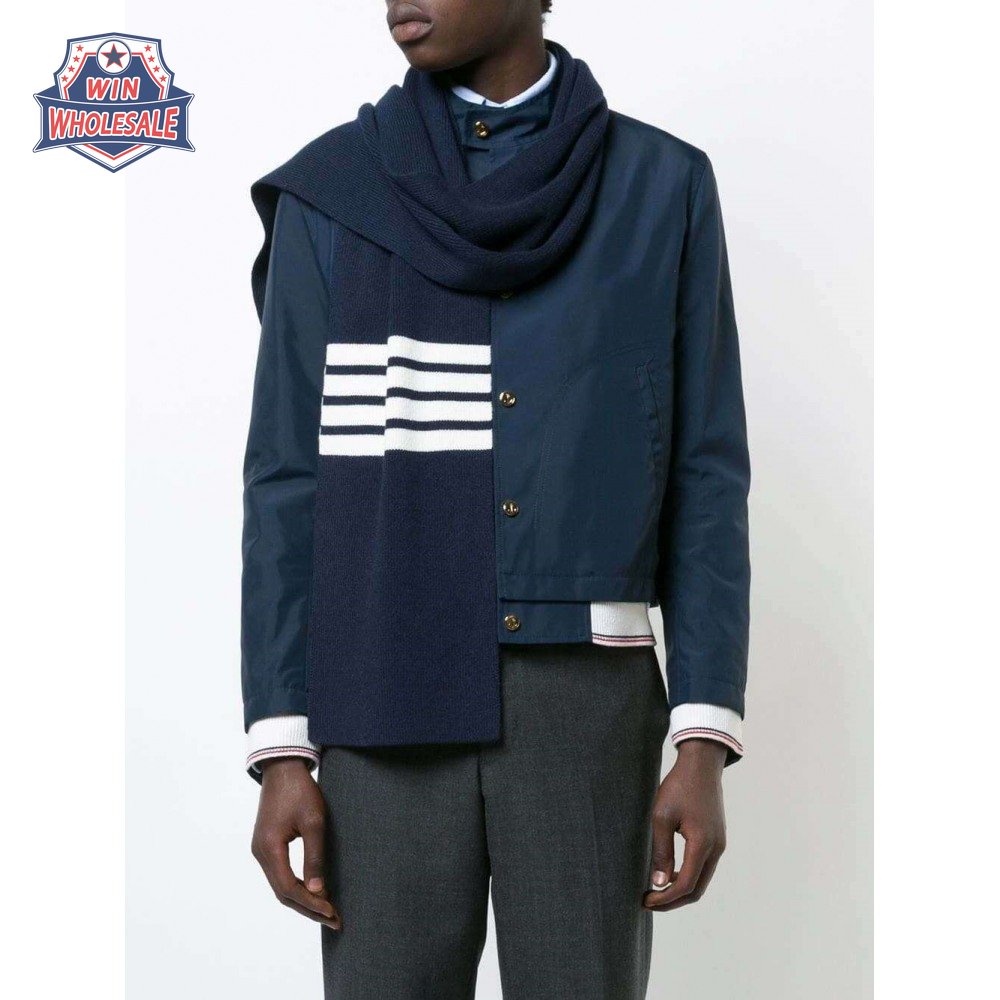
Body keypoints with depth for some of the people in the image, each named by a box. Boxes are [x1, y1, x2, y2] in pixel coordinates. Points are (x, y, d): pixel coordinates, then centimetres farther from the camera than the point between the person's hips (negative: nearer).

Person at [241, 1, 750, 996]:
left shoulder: (662, 188, 4)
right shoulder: (331, 195, 4)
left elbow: (704, 481, 2)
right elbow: (289, 485, 2)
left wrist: (704, 747, -6)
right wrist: (281, 755, -4)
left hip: (585, 708, 0)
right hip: (392, 713, 0)